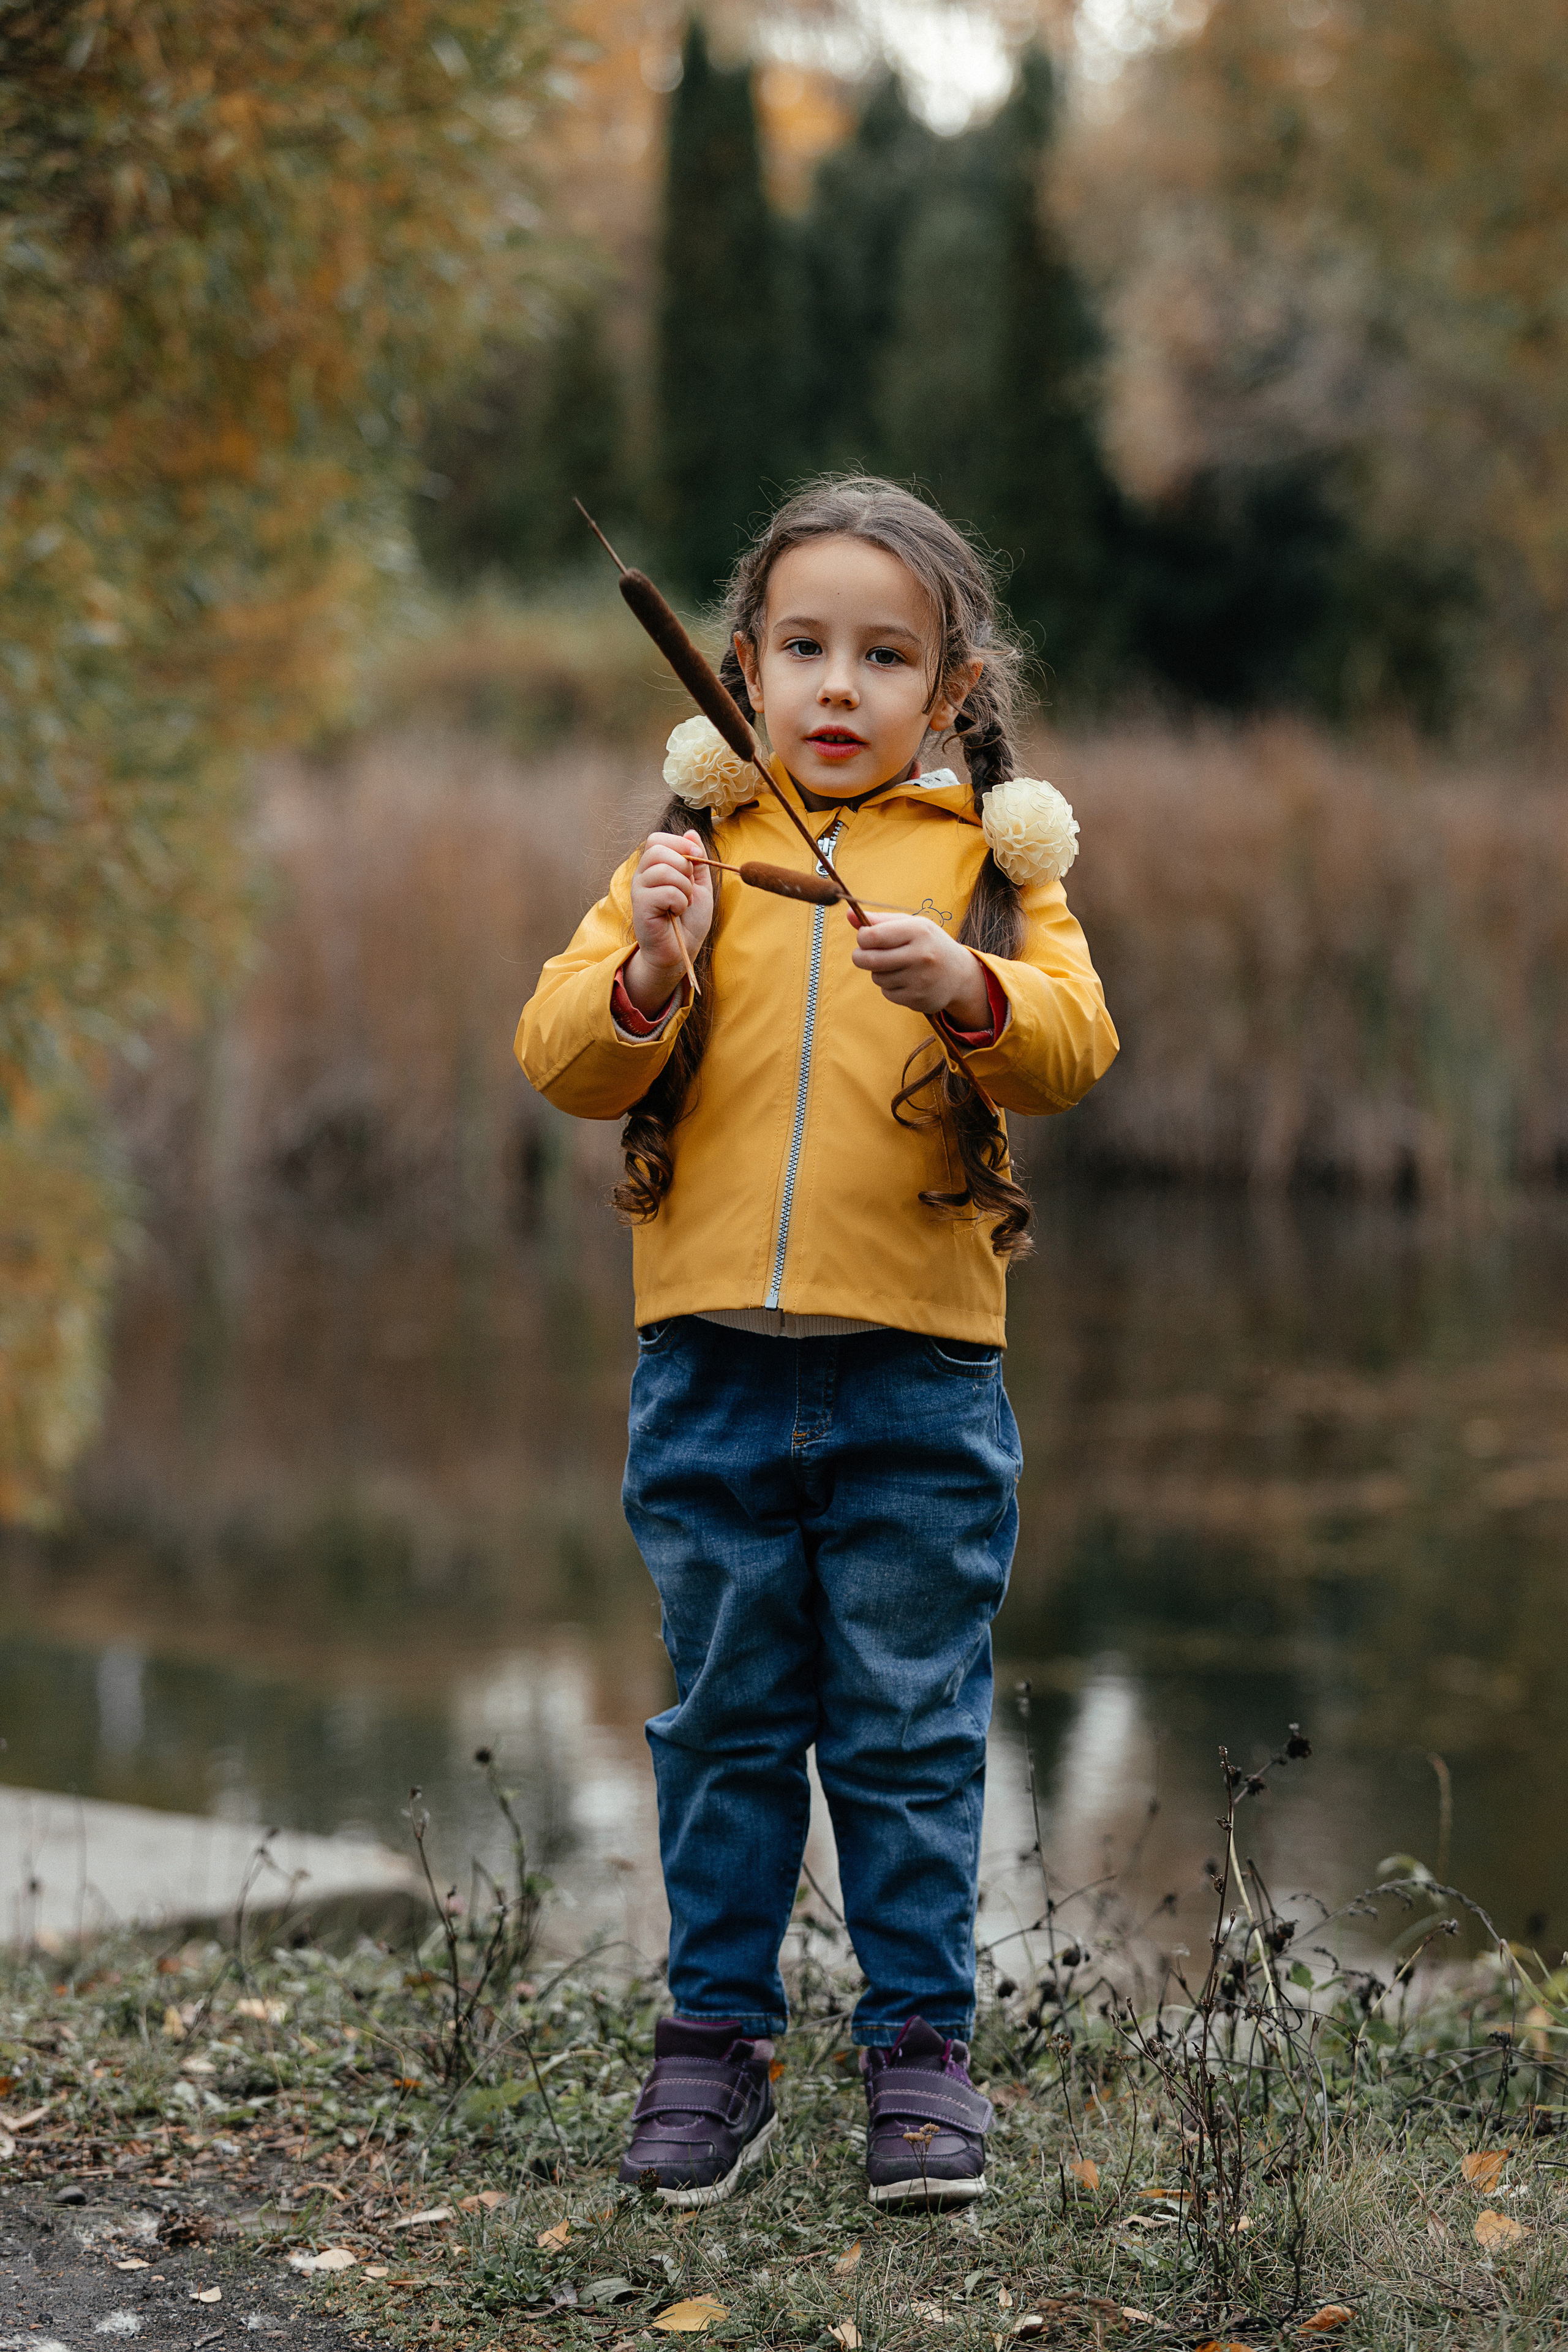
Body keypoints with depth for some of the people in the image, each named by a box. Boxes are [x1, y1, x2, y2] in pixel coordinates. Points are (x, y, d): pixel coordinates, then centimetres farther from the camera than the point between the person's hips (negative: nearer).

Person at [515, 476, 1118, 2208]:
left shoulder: (992, 856, 5)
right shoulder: (691, 847, 7)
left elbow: (1072, 1042, -9)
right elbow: (563, 1058, 1)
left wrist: (970, 991, -28)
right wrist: (645, 979, -19)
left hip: (918, 1372, -1)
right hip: (708, 1364, 1)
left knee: (910, 1726, 5)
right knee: (726, 1719, 10)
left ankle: (920, 2037, 16)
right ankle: (714, 2036, 20)